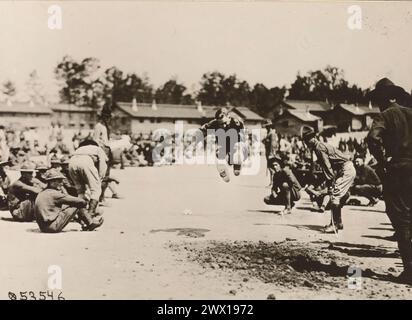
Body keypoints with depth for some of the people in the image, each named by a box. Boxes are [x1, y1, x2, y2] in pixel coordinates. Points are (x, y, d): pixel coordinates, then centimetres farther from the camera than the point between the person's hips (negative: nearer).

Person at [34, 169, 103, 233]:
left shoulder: (42, 193, 14)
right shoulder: (53, 193, -14)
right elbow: (80, 201, -13)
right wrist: (84, 202, 8)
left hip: (44, 228, 10)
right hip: (53, 227, -10)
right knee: (77, 205, -6)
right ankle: (91, 223, 11)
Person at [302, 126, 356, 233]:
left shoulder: (319, 147, -12)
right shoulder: (321, 146, 18)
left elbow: (327, 166, -19)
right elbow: (325, 166, 18)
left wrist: (331, 182, -21)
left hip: (346, 170, -10)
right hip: (349, 169, 10)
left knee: (335, 195, -12)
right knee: (337, 196, 16)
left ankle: (334, 225, -12)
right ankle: (338, 223, 23)